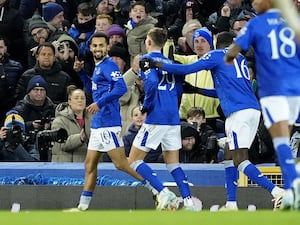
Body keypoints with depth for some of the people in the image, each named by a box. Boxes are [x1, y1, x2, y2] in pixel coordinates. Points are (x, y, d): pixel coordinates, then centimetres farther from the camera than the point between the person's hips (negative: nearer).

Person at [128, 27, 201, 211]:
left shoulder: (147, 59, -6)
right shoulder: (169, 61, 16)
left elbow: (152, 83, -21)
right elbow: (178, 88, 16)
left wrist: (146, 106, -11)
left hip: (156, 118, -7)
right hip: (174, 118, 7)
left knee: (134, 161, 1)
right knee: (173, 163, 12)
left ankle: (164, 193, -12)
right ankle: (188, 201, -2)